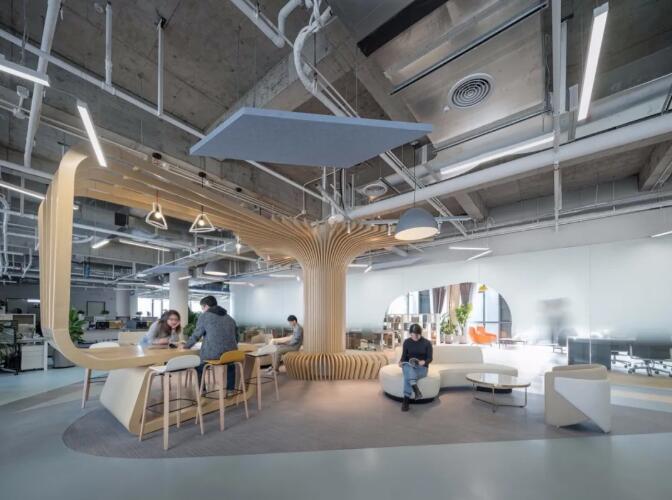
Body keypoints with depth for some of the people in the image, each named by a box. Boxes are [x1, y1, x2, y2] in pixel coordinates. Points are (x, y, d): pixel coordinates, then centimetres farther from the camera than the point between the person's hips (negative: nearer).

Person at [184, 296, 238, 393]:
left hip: (212, 353, -5)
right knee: (231, 363, 38)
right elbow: (236, 337, 21)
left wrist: (187, 346, 24)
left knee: (198, 366, 26)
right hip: (230, 353, 5)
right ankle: (230, 389, 35)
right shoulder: (229, 318, 17)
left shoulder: (204, 316, 2)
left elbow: (196, 335, 5)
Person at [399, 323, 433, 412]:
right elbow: (404, 356, 5)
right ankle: (416, 389, -54)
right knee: (408, 366, -39)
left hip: (422, 368, -1)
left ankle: (406, 400, -35)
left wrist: (424, 362, -25)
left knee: (408, 376, -35)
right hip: (409, 366, 1)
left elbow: (430, 358, -2)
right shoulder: (406, 342, 3)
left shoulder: (427, 343, -2)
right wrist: (401, 361, -18)